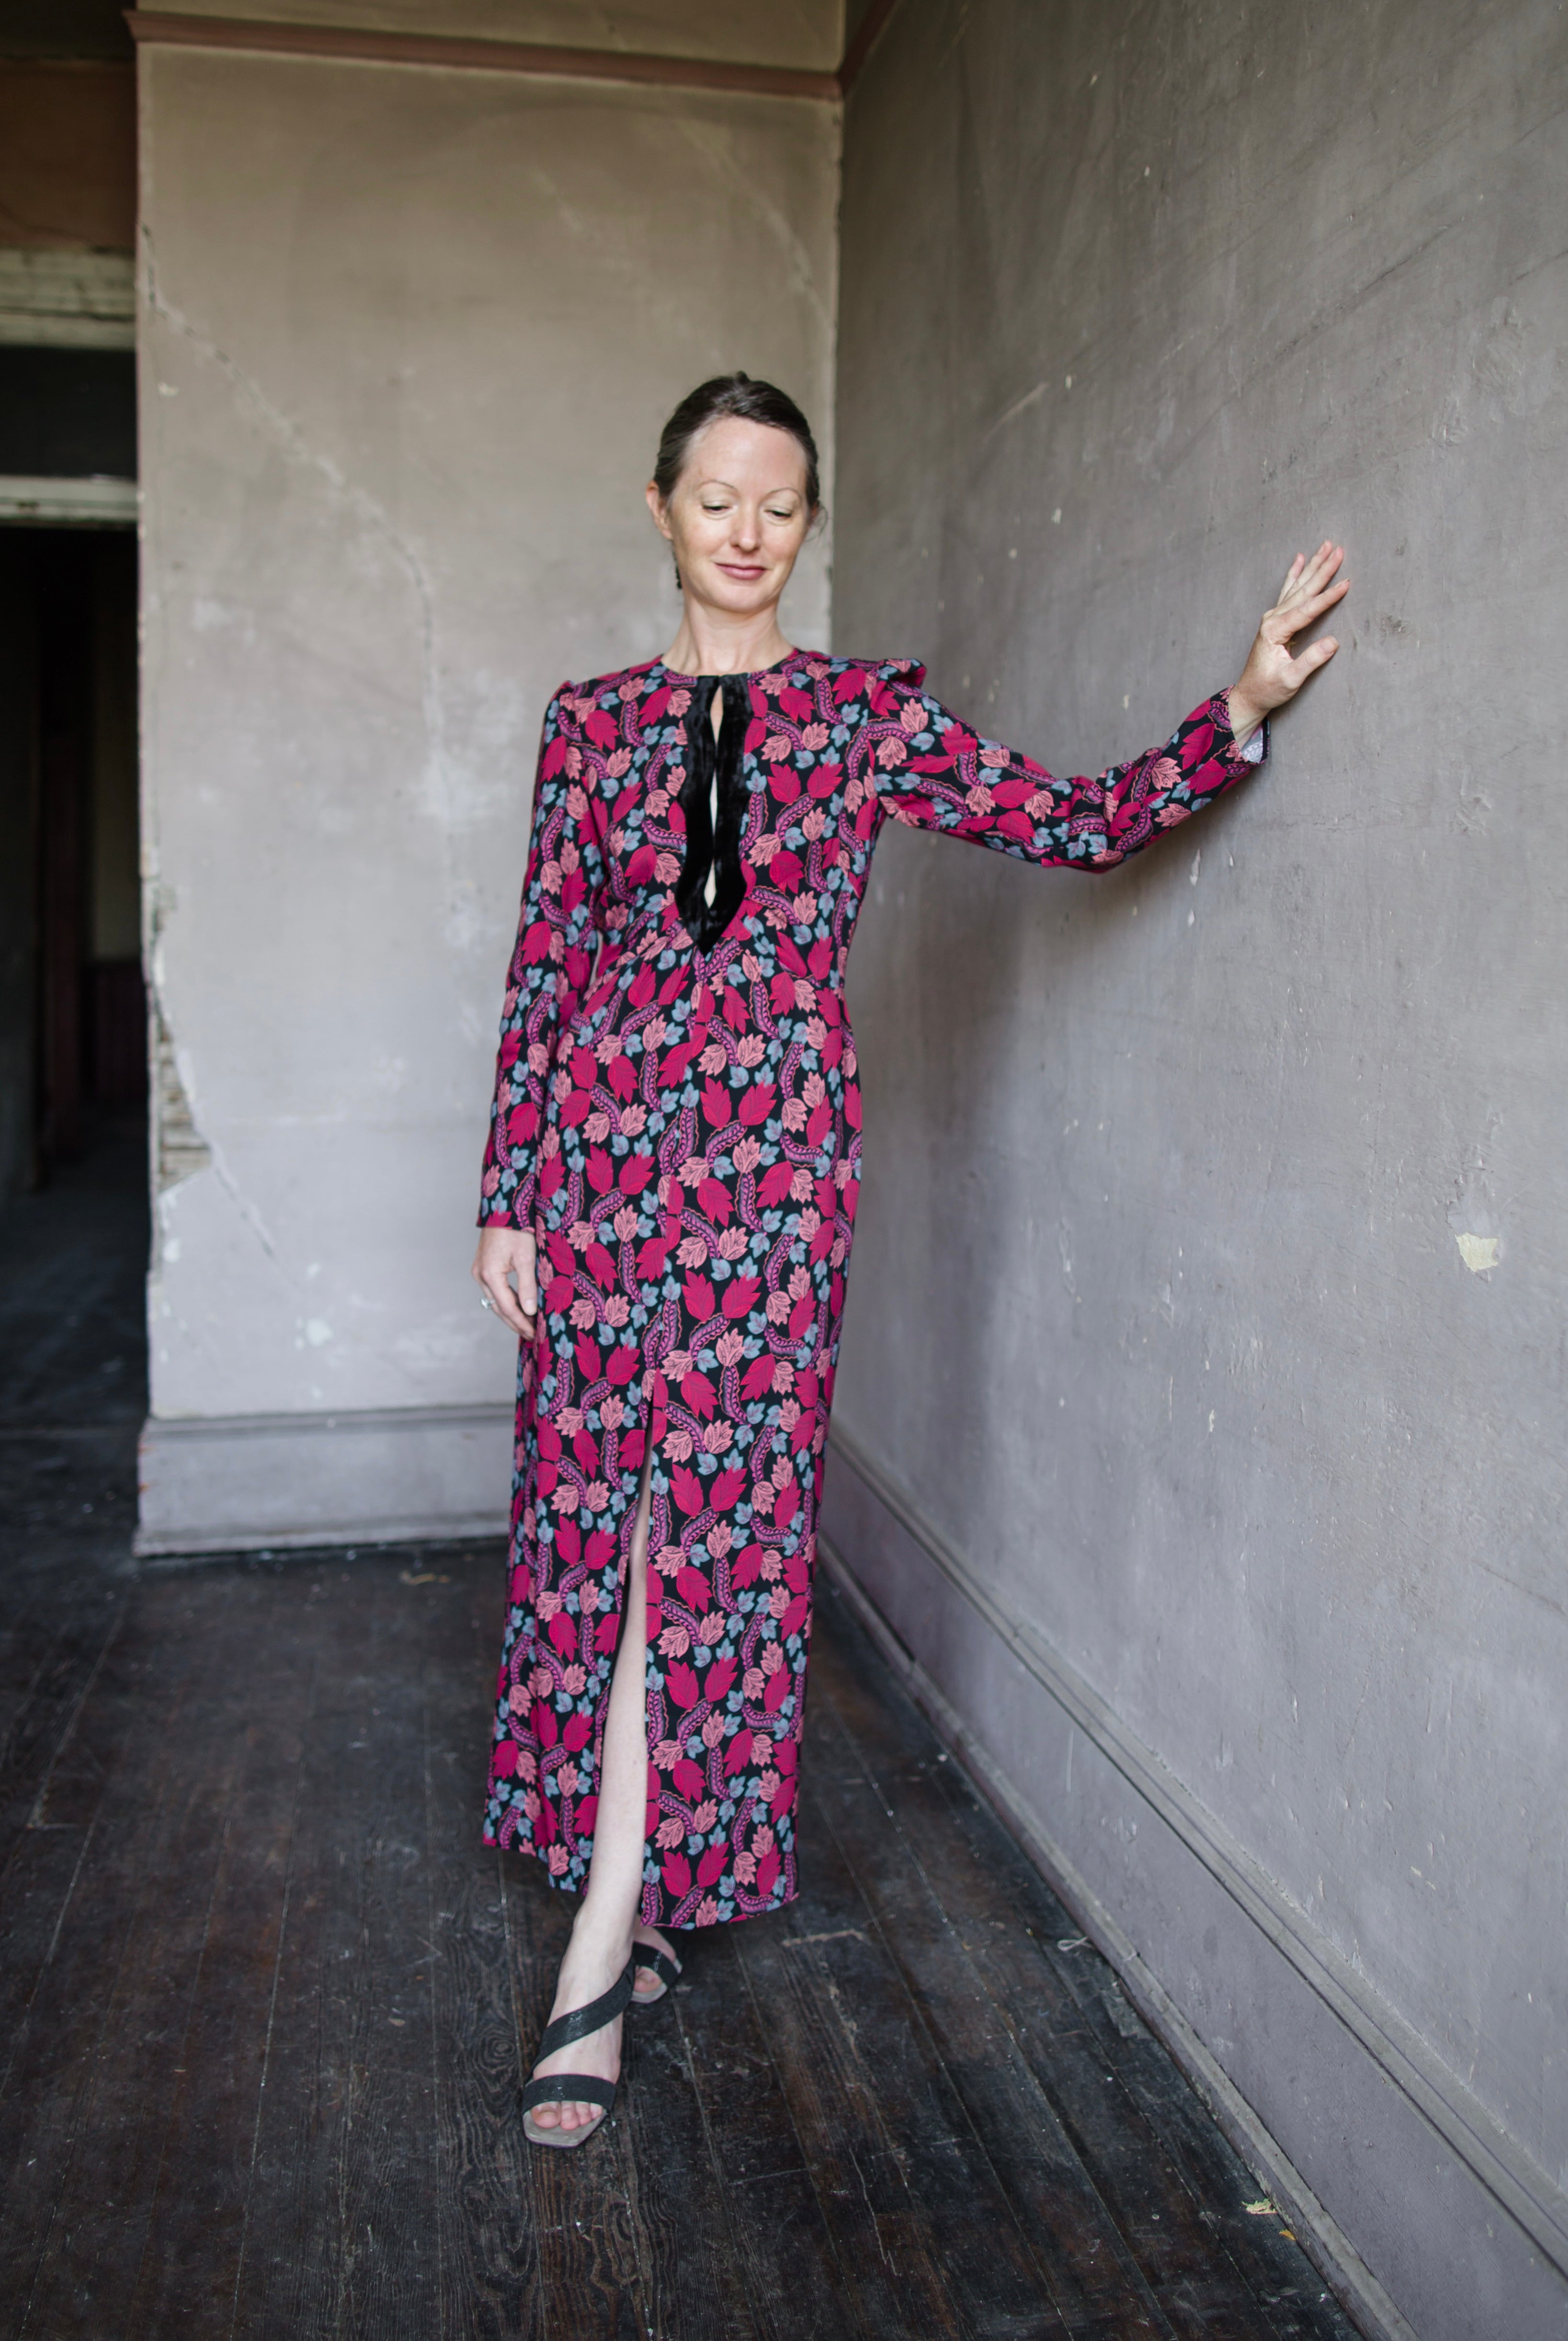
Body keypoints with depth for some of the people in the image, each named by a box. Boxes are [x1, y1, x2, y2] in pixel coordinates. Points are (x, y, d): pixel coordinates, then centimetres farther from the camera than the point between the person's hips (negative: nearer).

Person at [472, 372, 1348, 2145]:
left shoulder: (869, 714, 6)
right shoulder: (592, 721, 8)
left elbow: (1074, 823, 1)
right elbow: (542, 965, 7)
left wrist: (1240, 712, -13)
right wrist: (506, 1194, 5)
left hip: (774, 1152, -1)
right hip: (604, 1145, 2)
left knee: (711, 1521, -3)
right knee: (599, 1511, 5)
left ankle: (602, 1952, 9)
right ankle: (643, 1888, 26)